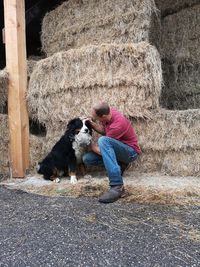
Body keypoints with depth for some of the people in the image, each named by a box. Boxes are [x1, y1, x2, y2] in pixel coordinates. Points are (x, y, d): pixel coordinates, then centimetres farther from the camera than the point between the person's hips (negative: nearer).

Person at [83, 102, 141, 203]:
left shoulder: (118, 124, -31)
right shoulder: (109, 111, -9)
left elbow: (101, 150, -25)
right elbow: (103, 131, 10)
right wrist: (91, 123, -6)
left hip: (130, 152, -8)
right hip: (116, 149, 8)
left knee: (103, 141, -38)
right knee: (87, 159, -7)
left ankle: (117, 186, -40)